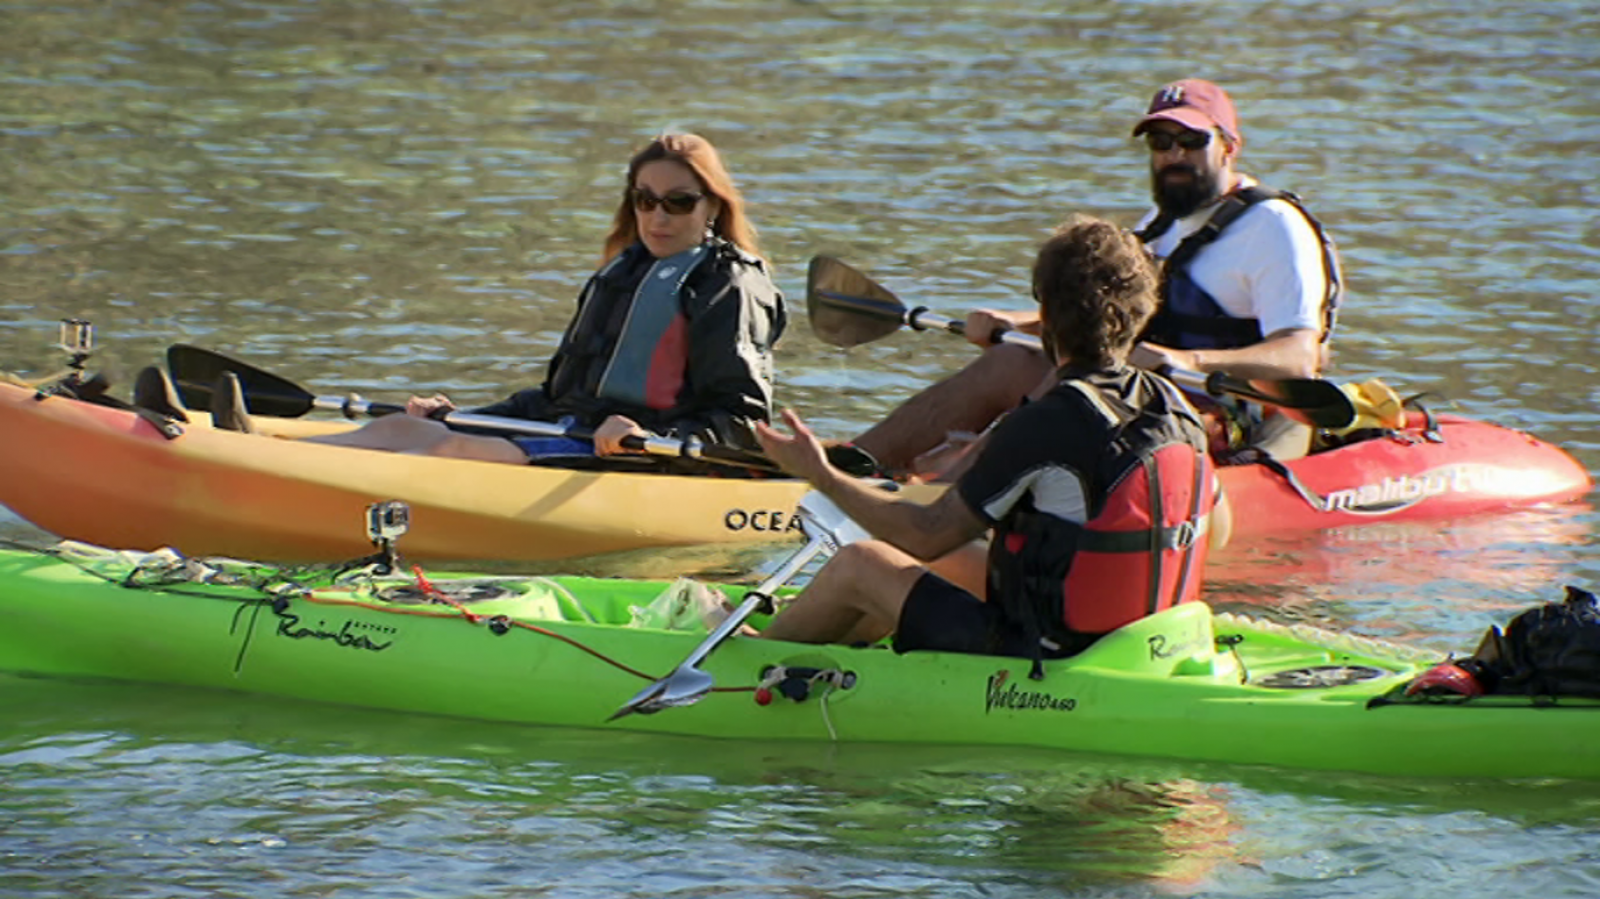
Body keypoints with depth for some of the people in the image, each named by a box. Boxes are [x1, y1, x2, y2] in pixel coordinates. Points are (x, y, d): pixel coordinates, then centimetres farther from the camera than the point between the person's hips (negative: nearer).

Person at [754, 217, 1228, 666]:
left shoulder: (1042, 427, -24)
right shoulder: (1175, 408, -4)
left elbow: (927, 536, -17)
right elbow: (1217, 528, 12)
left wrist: (823, 476, -7)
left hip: (1035, 658, -8)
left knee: (858, 565, 9)